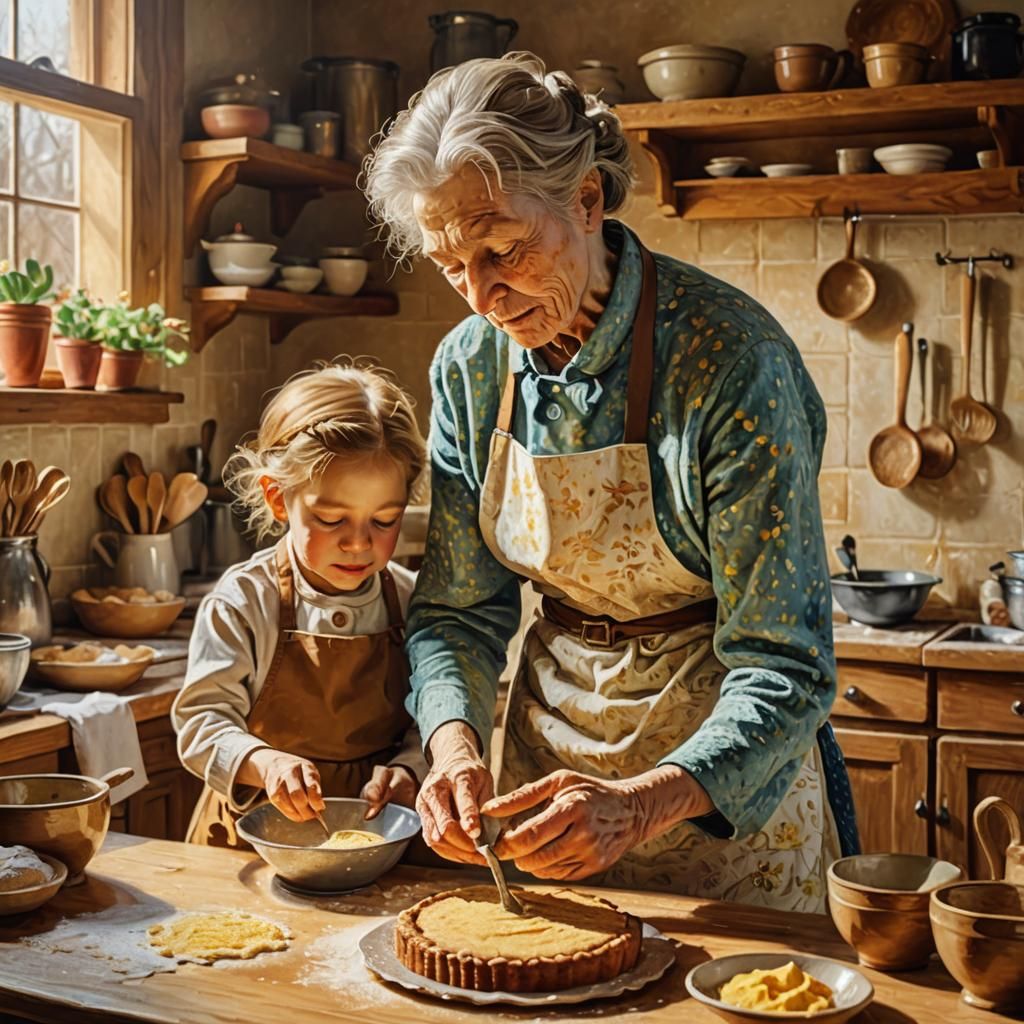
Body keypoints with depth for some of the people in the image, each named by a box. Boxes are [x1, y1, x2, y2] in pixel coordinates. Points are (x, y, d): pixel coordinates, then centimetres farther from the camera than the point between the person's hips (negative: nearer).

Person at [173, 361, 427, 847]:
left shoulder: (409, 601, 1)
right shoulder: (243, 601, -7)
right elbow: (201, 719, -9)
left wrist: (407, 768, -13)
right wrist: (264, 763, -27)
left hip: (378, 836, 2)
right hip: (256, 834, -1)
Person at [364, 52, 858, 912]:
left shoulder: (731, 358, -25)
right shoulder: (469, 365, -8)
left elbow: (783, 667, -25)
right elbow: (458, 610, -2)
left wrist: (643, 803, -40)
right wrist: (455, 743, -22)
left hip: (723, 765, -4)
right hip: (551, 731, 5)